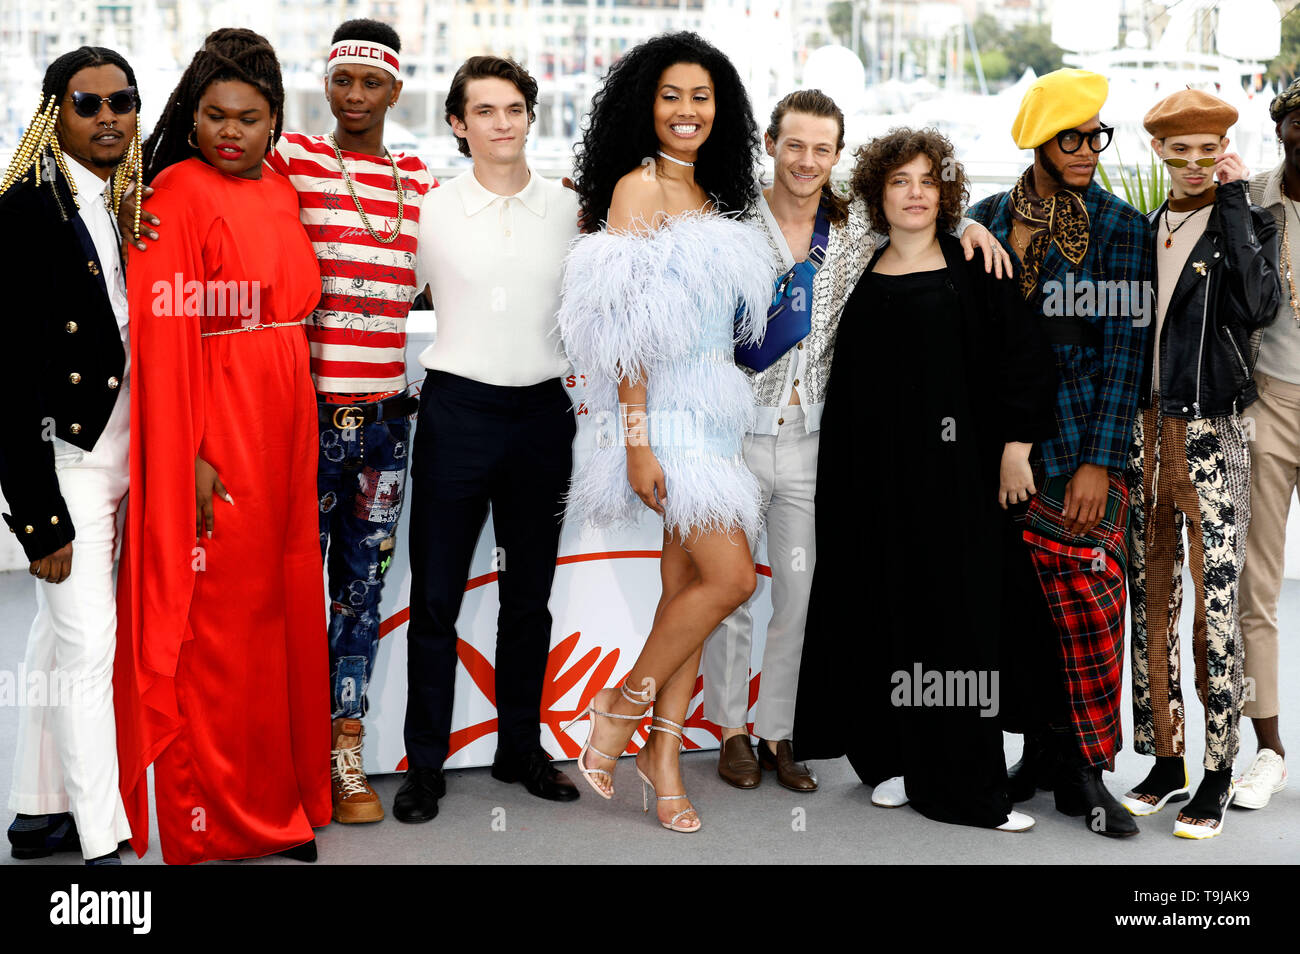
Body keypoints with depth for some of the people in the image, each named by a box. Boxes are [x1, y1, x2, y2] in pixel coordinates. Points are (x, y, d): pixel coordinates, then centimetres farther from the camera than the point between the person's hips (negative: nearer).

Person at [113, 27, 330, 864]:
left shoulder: (281, 193, 12)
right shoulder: (179, 193, -9)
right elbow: (165, 334, -14)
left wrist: (304, 436, 14)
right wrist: (191, 453, -19)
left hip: (285, 431, 7)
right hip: (217, 434, -7)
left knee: (282, 608, 12)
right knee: (218, 616, -1)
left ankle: (278, 801, 25)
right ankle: (212, 822, 13)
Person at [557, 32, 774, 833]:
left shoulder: (709, 196, 17)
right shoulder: (637, 187, -7)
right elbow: (628, 325, -13)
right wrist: (636, 437, -17)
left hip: (713, 411, 8)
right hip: (666, 408, -7)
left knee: (688, 582, 7)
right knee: (731, 577, -14)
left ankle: (664, 752, 14)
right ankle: (621, 708, 4)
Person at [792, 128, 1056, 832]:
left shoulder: (973, 270, 0)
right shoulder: (860, 278, 9)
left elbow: (1024, 354, -4)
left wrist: (1016, 445, -10)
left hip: (956, 466, -3)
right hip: (875, 465, 3)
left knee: (958, 611, -1)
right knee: (888, 608, 4)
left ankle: (964, 780, 6)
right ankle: (895, 759, 16)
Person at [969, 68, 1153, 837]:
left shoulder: (1122, 227, 0)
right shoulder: (990, 217, 9)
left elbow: (1124, 349, -4)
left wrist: (1099, 462, -11)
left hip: (1080, 443, -3)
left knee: (1086, 599, -5)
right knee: (1018, 597, 6)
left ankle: (1086, 772, 6)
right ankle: (1042, 747, 20)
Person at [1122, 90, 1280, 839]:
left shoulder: (1247, 222, 0)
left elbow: (1259, 306, -20)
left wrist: (1233, 201, -15)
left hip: (1212, 432, -5)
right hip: (1147, 429, 5)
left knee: (1216, 603, -6)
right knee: (1152, 599, 9)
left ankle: (1219, 779, 2)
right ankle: (1166, 762, 19)